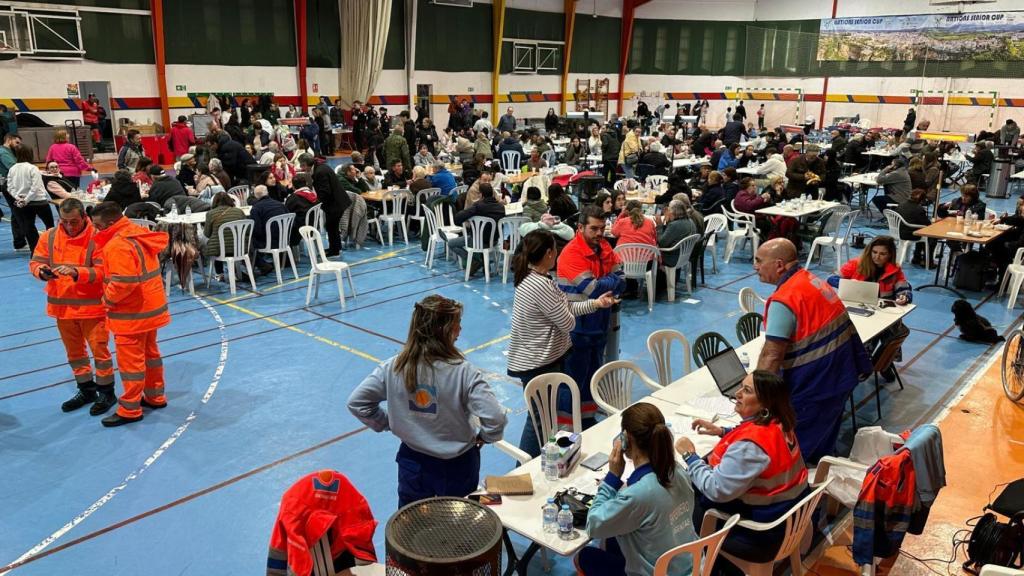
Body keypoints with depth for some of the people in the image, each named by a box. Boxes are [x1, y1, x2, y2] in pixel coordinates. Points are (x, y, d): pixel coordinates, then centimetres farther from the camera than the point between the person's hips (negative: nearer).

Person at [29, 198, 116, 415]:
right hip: (62, 305, 5)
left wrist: (76, 272, -31)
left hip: (91, 305, -5)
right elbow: (35, 262, 6)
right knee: (74, 352, 17)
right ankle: (86, 390, 32)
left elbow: (102, 271, -17)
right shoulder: (49, 236, 1)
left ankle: (106, 391, 17)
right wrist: (42, 271, -17)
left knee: (99, 349, 2)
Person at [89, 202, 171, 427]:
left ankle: (130, 410, 12)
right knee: (149, 352, 21)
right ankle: (155, 396, 34)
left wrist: (108, 299, -13)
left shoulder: (118, 245, -23)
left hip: (132, 314, -10)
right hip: (151, 307, 10)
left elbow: (123, 282, -29)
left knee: (130, 360, 1)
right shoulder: (139, 234, 5)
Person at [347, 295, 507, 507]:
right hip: (457, 466, -2)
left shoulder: (393, 368, -13)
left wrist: (387, 423, 5)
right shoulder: (463, 372, -24)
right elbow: (495, 419, -28)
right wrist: (483, 437, -7)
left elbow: (356, 402, -6)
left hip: (413, 463, 3)